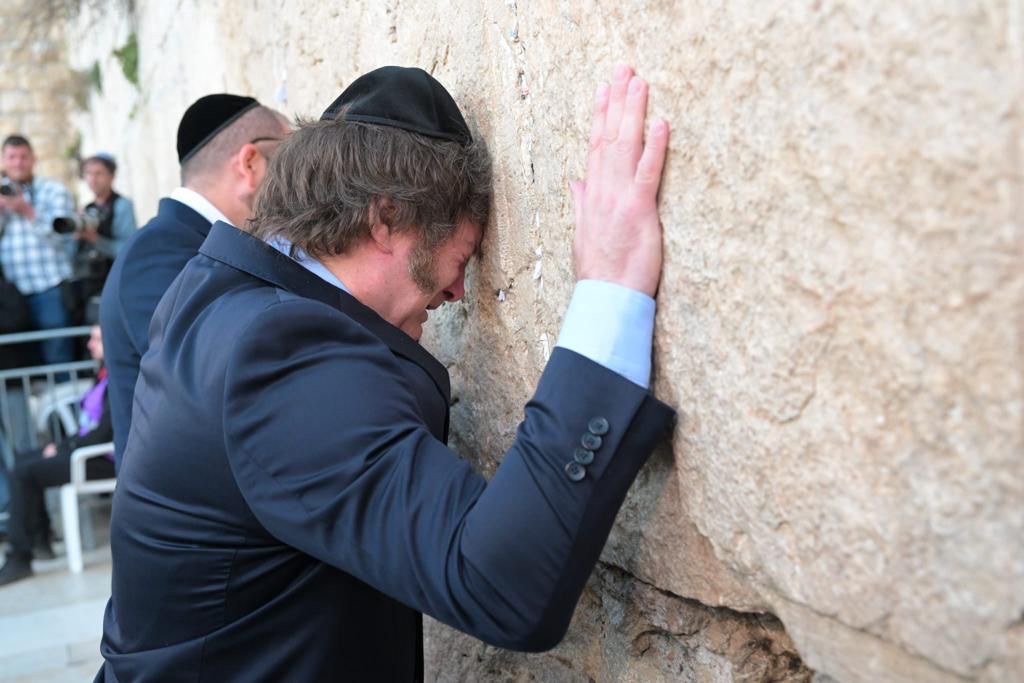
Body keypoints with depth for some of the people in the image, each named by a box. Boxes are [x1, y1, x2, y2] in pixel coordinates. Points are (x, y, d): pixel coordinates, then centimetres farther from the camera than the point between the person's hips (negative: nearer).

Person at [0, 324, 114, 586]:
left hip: (105, 458, -10)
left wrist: (62, 449, -13)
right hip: (88, 446, 10)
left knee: (24, 473, -15)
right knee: (23, 460, 14)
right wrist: (62, 445, 3)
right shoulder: (106, 375, 10)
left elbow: (103, 433, -22)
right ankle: (40, 540, 17)